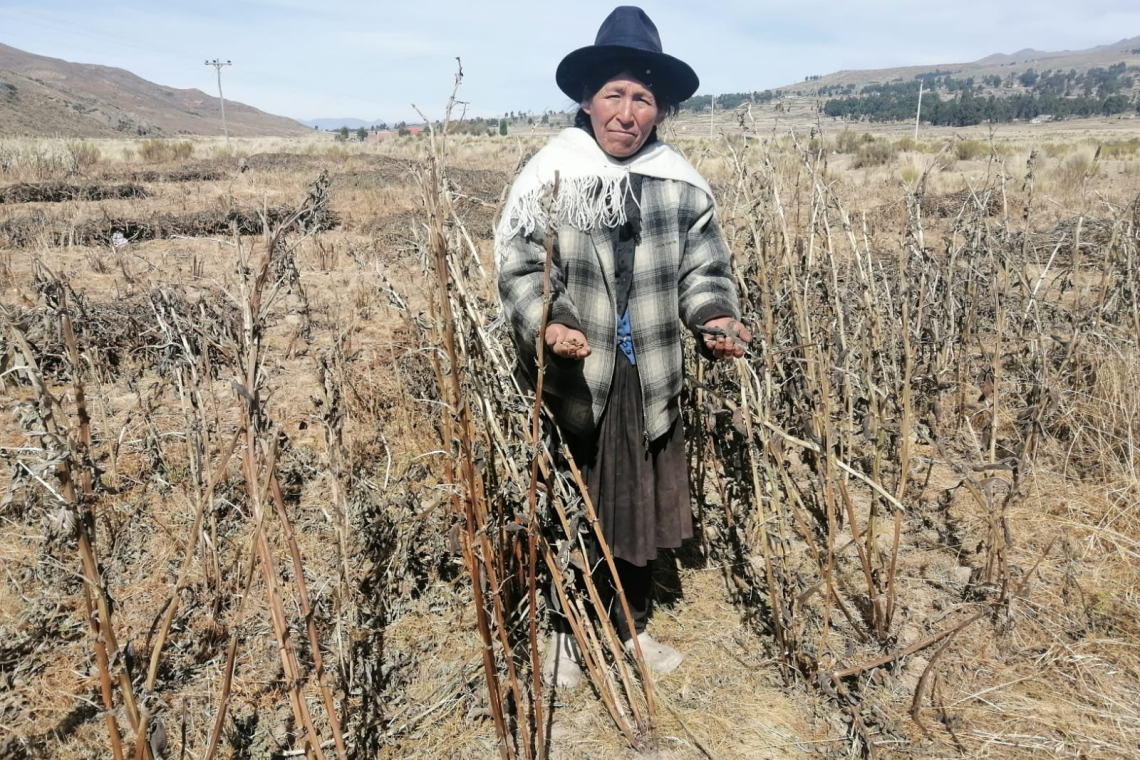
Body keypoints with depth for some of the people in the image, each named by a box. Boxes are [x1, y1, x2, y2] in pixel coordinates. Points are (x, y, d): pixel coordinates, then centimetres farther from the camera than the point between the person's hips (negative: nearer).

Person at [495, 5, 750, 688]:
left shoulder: (684, 185, 3)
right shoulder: (550, 172, -7)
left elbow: (704, 270, 8)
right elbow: (516, 266, -10)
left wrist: (717, 318, -12)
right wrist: (544, 326, -27)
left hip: (650, 381, 4)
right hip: (571, 380, -3)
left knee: (644, 507, 18)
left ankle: (632, 624, 43)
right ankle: (565, 634, 36)